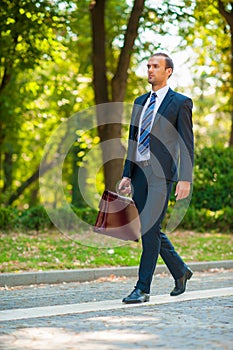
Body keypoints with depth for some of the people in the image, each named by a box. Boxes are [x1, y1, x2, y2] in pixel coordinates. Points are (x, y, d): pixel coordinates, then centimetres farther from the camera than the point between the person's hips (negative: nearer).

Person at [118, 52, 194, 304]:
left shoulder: (180, 103, -1)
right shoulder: (140, 102, 18)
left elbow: (187, 144, -5)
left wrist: (185, 179, -13)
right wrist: (127, 175, 12)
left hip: (161, 173, -7)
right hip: (139, 173, 7)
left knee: (150, 229, -11)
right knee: (149, 230, 10)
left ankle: (143, 288, -5)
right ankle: (180, 271, 29)